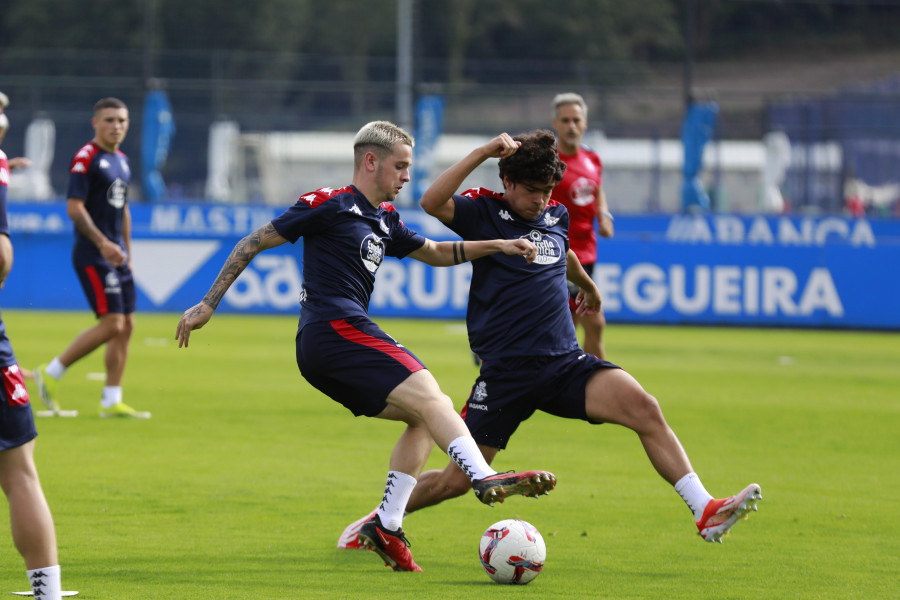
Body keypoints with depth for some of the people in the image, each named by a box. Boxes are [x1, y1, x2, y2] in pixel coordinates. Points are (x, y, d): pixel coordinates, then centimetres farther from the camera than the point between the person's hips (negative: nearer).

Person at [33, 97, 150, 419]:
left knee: (126, 325, 4)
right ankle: (51, 374, -2)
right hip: (92, 255, -9)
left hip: (115, 255, 9)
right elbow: (74, 208, -17)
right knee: (111, 323, -14)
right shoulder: (86, 158, -11)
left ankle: (111, 401, 9)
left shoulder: (121, 160, 15)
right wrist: (103, 243, -24)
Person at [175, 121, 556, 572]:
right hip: (335, 328, -10)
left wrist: (497, 246, 22)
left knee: (422, 419, 10)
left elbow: (436, 253, 36)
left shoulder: (384, 220, 23)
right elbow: (254, 243, 0)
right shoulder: (330, 205, -3)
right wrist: (208, 305, -1)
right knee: (430, 397, -20)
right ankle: (485, 479, -39)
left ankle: (386, 526, 2)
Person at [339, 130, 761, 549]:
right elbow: (432, 202, -23)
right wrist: (484, 152, -24)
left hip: (565, 362, 4)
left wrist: (588, 287, 57)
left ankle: (706, 512, -24)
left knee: (644, 408, -21)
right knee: (455, 481, 1)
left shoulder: (557, 216, 14)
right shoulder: (484, 212, -2)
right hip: (505, 370, -4)